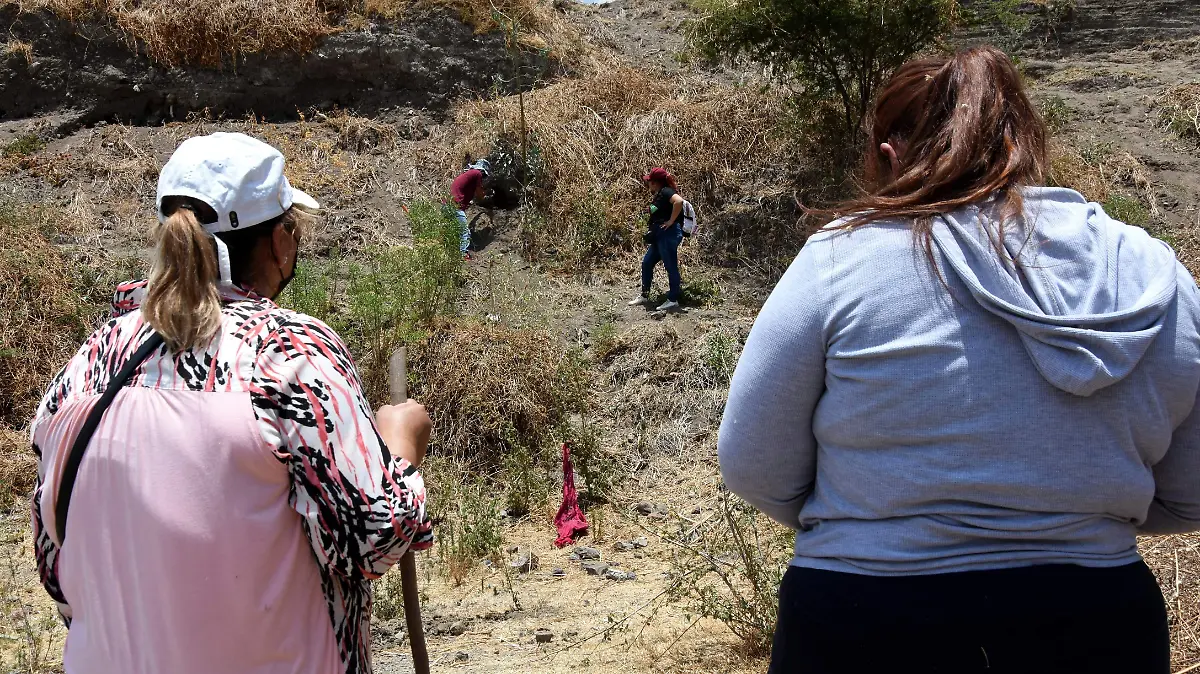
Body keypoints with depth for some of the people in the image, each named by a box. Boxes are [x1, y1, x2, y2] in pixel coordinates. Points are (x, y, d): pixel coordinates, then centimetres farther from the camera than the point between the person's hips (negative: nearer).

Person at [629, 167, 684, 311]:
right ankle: (644, 296, 22)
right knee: (646, 263, 14)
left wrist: (671, 221, -23)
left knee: (670, 266, -5)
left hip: (668, 234, -11)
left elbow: (679, 201, -30)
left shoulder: (666, 192, -11)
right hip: (659, 236, 11)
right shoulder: (659, 195, 19)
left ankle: (673, 300, 0)